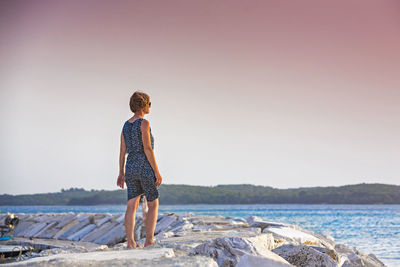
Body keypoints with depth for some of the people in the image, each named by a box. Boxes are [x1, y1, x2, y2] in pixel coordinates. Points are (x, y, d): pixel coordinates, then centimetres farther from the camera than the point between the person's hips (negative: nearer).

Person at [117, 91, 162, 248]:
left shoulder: (126, 125, 12)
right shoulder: (144, 123, -11)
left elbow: (122, 151, 12)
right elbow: (147, 148, -17)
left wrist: (122, 173, 16)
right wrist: (157, 171, -14)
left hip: (130, 167, 7)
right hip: (145, 166, -6)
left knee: (132, 206, 3)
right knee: (153, 205, 5)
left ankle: (130, 242, -2)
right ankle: (149, 241, -1)